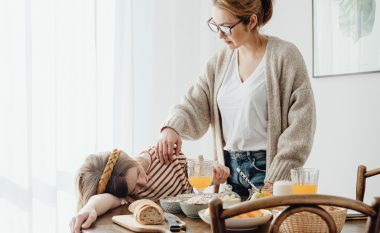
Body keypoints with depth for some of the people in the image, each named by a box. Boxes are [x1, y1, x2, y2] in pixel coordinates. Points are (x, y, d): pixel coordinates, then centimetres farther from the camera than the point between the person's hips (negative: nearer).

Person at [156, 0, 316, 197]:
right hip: (230, 169, 5)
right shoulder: (220, 62, 10)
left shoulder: (285, 55, -8)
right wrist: (173, 127, -21)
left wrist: (277, 178, -16)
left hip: (267, 169, -5)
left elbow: (301, 121, -11)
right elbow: (195, 106, 2)